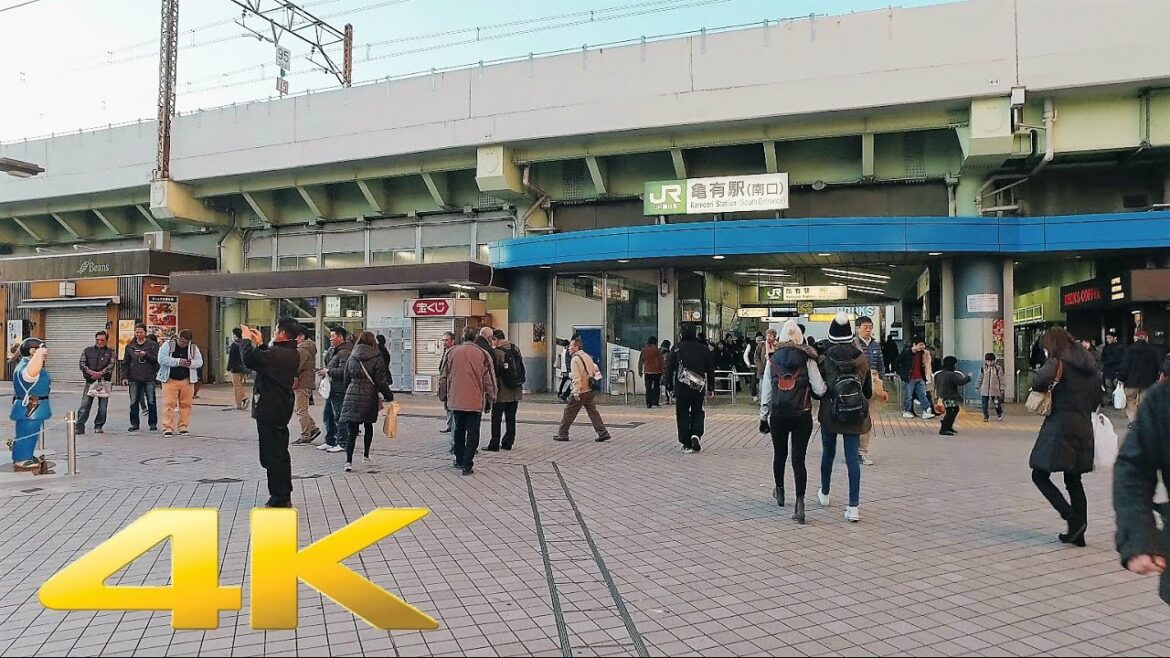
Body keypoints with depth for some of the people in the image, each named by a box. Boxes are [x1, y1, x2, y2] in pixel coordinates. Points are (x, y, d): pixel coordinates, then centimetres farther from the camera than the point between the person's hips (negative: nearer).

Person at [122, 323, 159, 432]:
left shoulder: (152, 345, 4)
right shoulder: (130, 346, 11)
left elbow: (157, 359, -4)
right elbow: (125, 363, 13)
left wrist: (146, 355, -17)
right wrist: (125, 377, 6)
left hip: (149, 378, -2)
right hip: (134, 379, 2)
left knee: (151, 402, 0)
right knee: (134, 402, 4)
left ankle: (153, 424, 8)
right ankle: (134, 424, 13)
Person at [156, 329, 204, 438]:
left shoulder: (193, 347, 8)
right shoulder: (167, 345, -1)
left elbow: (199, 361, 8)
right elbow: (162, 359, -11)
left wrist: (191, 363, -14)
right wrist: (178, 361, -19)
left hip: (187, 381, 3)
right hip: (170, 380, -3)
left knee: (186, 404, 3)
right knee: (169, 404, -6)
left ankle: (183, 427, 12)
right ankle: (168, 428, -3)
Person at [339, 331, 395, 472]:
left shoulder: (352, 357, 8)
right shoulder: (376, 357, -4)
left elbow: (346, 379, 13)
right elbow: (381, 380, -7)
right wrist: (389, 396, 2)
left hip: (352, 395, 2)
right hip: (369, 396, -2)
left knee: (351, 429, -1)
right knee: (368, 425, 19)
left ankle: (348, 461, -13)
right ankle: (366, 456, 26)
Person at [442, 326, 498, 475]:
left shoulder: (452, 352, 1)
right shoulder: (482, 354, -7)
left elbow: (446, 375, 11)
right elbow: (488, 379, -4)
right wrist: (491, 398, 8)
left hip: (456, 400, 3)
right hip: (475, 401, -3)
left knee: (459, 430, 19)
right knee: (472, 433, 2)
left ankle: (459, 460, 28)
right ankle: (467, 465, -3)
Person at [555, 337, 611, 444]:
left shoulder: (575, 360, -15)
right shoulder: (587, 356, 12)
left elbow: (576, 378, -21)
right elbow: (595, 371, 17)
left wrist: (576, 393, -20)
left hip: (580, 392, -8)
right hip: (590, 390, 8)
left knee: (569, 413, 4)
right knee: (593, 412, 9)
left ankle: (562, 434, 11)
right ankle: (603, 434, 3)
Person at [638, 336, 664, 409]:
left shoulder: (644, 350, 2)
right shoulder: (658, 350, -5)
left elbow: (640, 361, 5)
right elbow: (661, 361, -4)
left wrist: (640, 371, 11)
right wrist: (663, 369, 5)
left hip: (647, 372, 2)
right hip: (657, 371, -2)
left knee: (648, 388, 5)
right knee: (656, 387, 9)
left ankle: (648, 404, 1)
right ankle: (655, 402, 2)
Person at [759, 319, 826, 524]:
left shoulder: (773, 359, 2)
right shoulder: (807, 359, -3)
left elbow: (765, 391, 3)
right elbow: (819, 390, -7)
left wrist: (763, 418, 10)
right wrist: (824, 386, 16)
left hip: (778, 414, 2)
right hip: (802, 415, -2)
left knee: (779, 453, 21)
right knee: (799, 459, 0)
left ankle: (779, 492, 40)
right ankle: (799, 503, -10)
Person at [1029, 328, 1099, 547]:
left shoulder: (1058, 363, -9)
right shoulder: (1089, 366, 14)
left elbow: (1041, 379, -29)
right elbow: (1097, 397, 19)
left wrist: (1041, 389, -10)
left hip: (1059, 427, -8)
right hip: (1084, 428, 8)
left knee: (1040, 476, 1)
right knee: (1074, 480, 14)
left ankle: (1074, 520, -9)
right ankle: (1078, 532, 15)